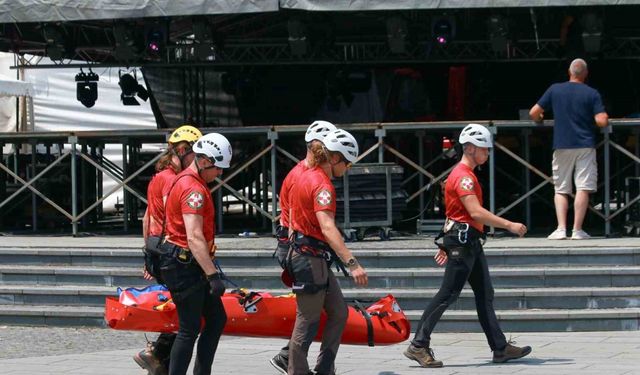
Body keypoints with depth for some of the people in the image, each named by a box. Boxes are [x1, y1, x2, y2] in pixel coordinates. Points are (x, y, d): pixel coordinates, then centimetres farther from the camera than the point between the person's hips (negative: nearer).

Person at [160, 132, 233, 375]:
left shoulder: (186, 181, 14)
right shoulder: (193, 189, -19)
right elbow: (194, 238, -27)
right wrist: (213, 275, -30)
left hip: (192, 265, 11)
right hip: (185, 266, -11)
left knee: (217, 319, 13)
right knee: (189, 329, -6)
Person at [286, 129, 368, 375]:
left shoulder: (306, 176, 12)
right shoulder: (322, 185, -20)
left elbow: (293, 220, 21)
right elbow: (327, 228, -33)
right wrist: (352, 264, -40)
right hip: (311, 259, -10)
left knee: (339, 312, 14)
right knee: (308, 322, -4)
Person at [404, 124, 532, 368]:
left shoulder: (466, 175, 19)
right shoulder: (463, 176, -15)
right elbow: (476, 212, -25)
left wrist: (446, 244, 24)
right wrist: (509, 225, -23)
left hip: (470, 243, 11)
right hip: (462, 240, -11)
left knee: (485, 295, 9)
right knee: (448, 295, -9)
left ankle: (500, 348, 11)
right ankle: (418, 346, -8)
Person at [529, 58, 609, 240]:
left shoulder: (555, 90, 3)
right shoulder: (592, 94, -2)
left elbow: (533, 113, 4)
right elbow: (601, 121, -10)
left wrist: (539, 119, 27)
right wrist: (605, 117, 13)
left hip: (562, 146, 2)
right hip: (585, 146, -2)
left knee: (561, 190, 9)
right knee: (583, 189, -1)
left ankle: (561, 229, -4)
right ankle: (577, 230, -6)